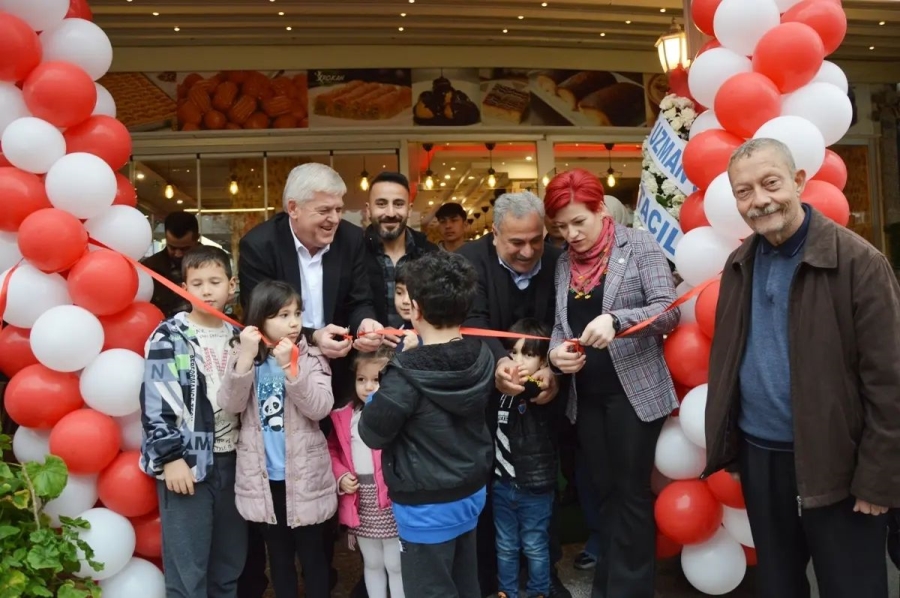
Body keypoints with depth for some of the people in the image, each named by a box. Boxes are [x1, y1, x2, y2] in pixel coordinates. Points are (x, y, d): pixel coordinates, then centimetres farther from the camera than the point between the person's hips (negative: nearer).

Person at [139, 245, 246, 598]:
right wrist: (170, 457, -14)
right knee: (187, 569, 0)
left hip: (231, 459, 5)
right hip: (186, 461, -5)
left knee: (230, 562, 15)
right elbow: (155, 405, -11)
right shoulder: (169, 338, -6)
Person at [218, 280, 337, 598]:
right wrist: (246, 357, -24)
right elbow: (231, 404, -14)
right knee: (278, 555, 18)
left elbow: (320, 408, -18)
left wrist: (290, 367, -27)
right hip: (264, 477, 2)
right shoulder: (245, 357, -1)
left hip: (304, 475, -2)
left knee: (312, 555, 11)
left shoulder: (311, 357, -7)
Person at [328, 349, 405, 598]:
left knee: (396, 565, 10)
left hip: (392, 498, -5)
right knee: (371, 563, 22)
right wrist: (340, 475, -3)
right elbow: (333, 449, 12)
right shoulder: (346, 416, 3)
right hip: (360, 501, 5)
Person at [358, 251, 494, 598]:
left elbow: (372, 433, -14)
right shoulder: (483, 357, -8)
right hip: (472, 492, 6)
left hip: (427, 506, -6)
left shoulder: (406, 375, -26)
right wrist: (411, 357, 7)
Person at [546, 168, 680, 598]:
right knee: (605, 491, 15)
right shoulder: (564, 262, 9)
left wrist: (615, 320, -30)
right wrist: (556, 352, -12)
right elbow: (561, 324, 10)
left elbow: (669, 310, -13)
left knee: (631, 492, 5)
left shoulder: (638, 246, -6)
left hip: (635, 391, -5)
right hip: (586, 396, 5)